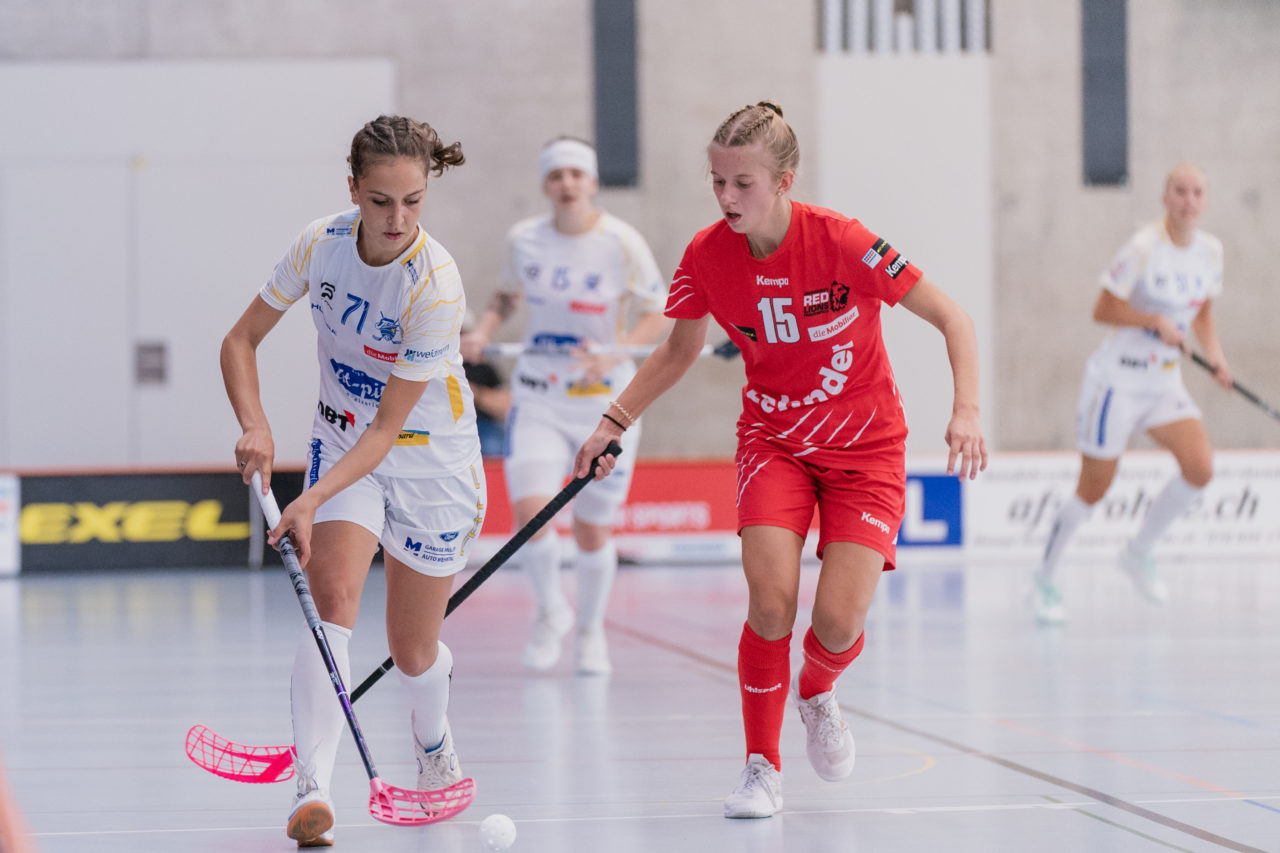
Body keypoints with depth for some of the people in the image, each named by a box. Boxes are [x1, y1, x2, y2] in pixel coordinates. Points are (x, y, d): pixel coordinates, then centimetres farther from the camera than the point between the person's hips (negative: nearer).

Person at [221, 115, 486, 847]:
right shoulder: (321, 244, -15)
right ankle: (314, 792, -32)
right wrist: (256, 426, -21)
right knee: (335, 600, -23)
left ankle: (434, 742, 45)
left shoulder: (435, 285, -28)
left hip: (432, 459, -2)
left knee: (413, 653, 8)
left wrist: (312, 502, -35)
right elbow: (242, 340, -3)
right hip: (342, 439, 2)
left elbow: (389, 425, -26)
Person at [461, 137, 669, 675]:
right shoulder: (523, 239, -1)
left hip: (605, 403, -1)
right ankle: (550, 611, 11)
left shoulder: (621, 243, -10)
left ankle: (590, 630, 32)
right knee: (529, 512, -17)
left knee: (593, 530, 5)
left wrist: (616, 354, -25)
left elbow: (659, 315, -7)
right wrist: (484, 331, -4)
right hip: (537, 399, 2)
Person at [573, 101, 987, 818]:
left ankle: (818, 693, 24)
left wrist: (967, 411, -29)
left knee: (840, 620, -15)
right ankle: (763, 768, -1)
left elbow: (952, 318, -16)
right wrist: (616, 422, 1)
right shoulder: (708, 255, -11)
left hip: (864, 443, -2)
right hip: (773, 439, 2)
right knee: (771, 600, -21)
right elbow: (680, 350, 9)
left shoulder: (843, 243, -23)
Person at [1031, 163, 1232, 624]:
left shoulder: (1210, 250, 3)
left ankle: (1139, 551, 9)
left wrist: (1215, 354, 2)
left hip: (1165, 382, 6)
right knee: (1094, 488, -1)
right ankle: (1044, 579, 18)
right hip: (1118, 378, -6)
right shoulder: (1144, 247, -17)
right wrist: (1156, 321, -24)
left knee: (1200, 467, -13)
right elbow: (1103, 309, -14)